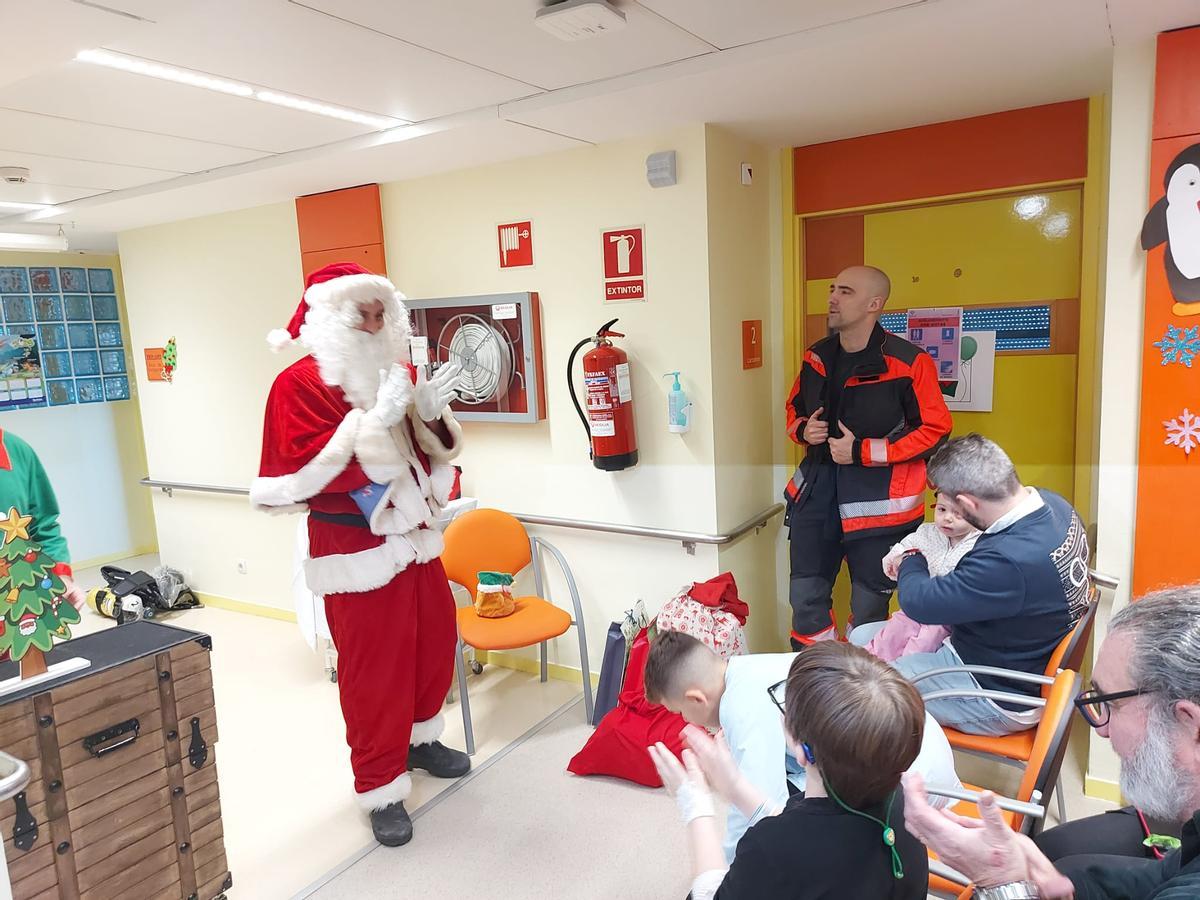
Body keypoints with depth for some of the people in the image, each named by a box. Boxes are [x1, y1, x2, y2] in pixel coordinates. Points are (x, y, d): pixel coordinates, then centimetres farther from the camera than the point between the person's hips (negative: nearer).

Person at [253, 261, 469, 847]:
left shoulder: (397, 371, 8)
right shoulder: (300, 382, -11)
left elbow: (431, 450, 14)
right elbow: (308, 469, -22)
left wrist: (430, 412, -8)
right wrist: (378, 417, -26)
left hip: (414, 535, 7)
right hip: (356, 549, -7)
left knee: (436, 643, 18)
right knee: (373, 668, 2)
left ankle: (419, 739, 42)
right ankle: (381, 788, 20)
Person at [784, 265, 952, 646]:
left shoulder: (909, 363, -12)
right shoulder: (816, 357, 7)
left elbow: (935, 430, -11)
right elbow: (794, 408, 22)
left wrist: (862, 452, -16)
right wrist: (803, 429, -2)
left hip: (877, 504, -5)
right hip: (816, 495, 6)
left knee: (869, 609, 8)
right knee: (806, 599, 12)